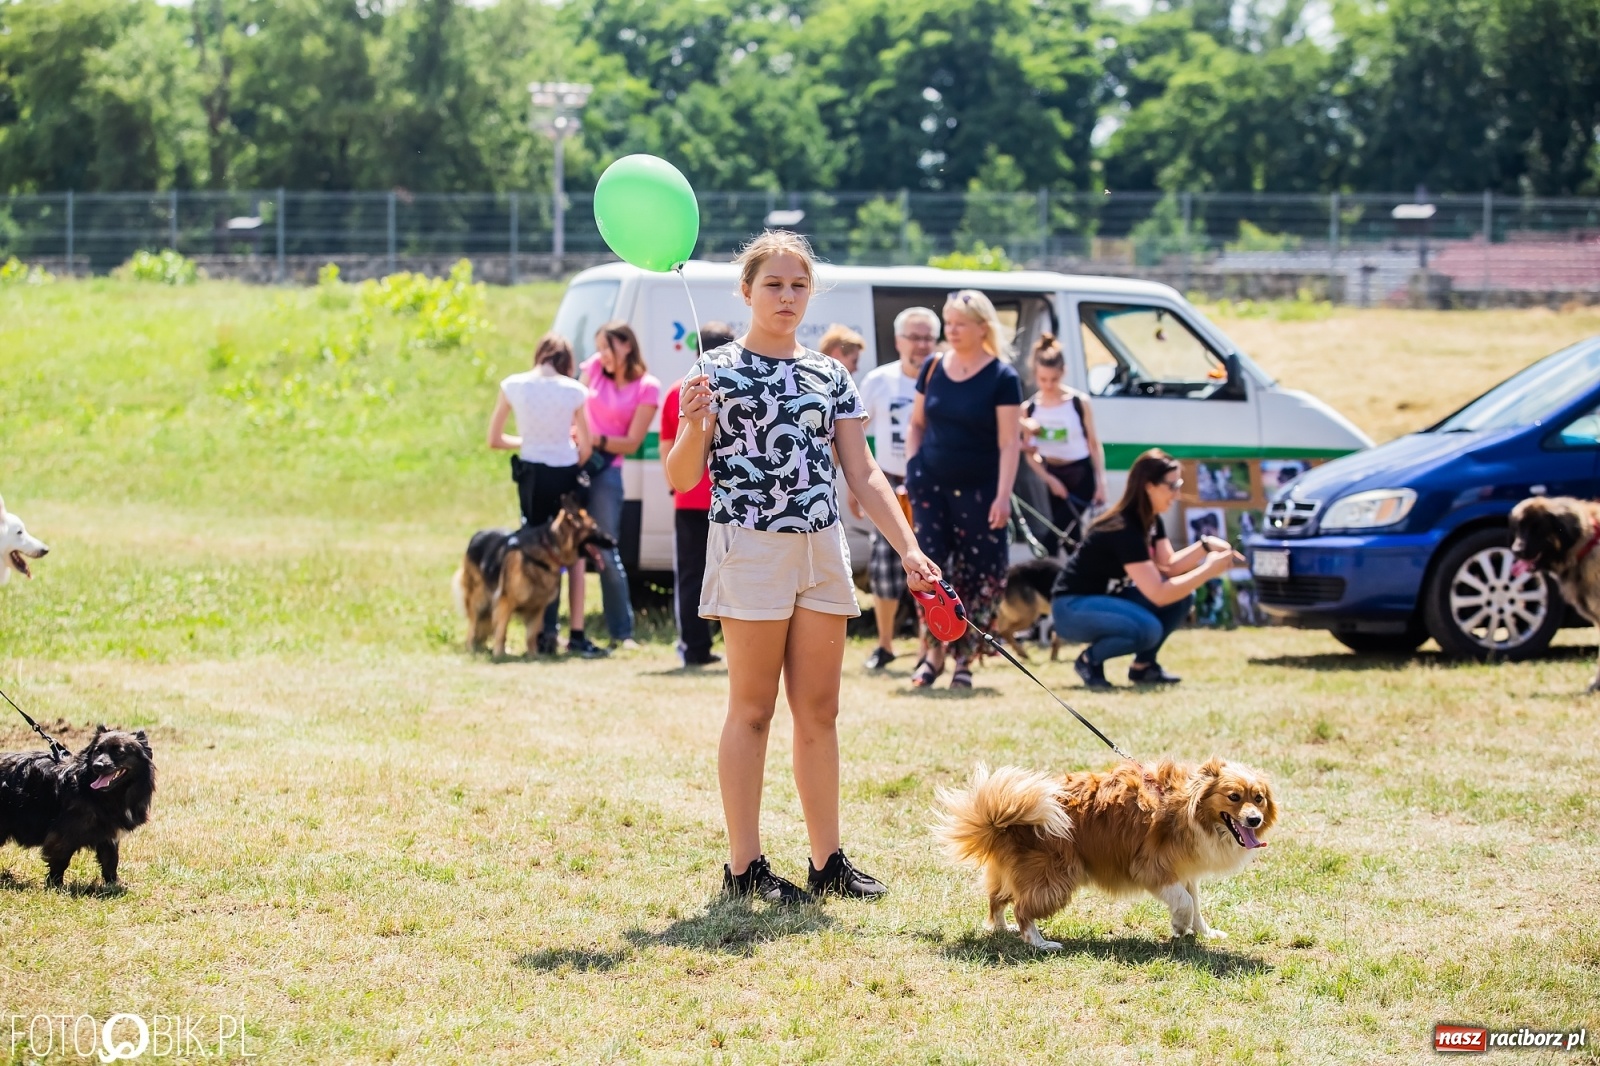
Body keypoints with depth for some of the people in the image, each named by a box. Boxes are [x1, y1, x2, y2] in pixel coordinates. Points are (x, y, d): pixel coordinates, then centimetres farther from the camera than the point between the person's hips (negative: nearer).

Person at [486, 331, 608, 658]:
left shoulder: (513, 386, -3)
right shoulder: (573, 391, -7)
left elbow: (495, 440, 3)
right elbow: (585, 448, -2)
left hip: (531, 474, 1)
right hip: (565, 474, -1)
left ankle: (543, 633, 4)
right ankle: (576, 635, 1)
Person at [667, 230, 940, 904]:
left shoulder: (830, 377, 12)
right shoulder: (718, 370, -2)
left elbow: (863, 475, 10)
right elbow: (681, 479, -5)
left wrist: (908, 547, -1)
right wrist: (694, 426, -24)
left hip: (822, 551, 5)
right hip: (750, 547, -5)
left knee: (820, 710, 8)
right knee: (753, 710, -2)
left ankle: (828, 860, 13)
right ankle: (744, 867, 3)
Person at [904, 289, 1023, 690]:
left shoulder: (1002, 378, -7)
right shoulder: (933, 368, 6)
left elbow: (1009, 443, -9)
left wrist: (1003, 495, -16)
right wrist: (911, 469, 3)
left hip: (978, 491, -3)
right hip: (930, 484, 3)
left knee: (976, 576, 1)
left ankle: (964, 658, 11)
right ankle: (934, 652, 6)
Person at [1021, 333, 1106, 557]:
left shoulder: (1079, 402, -12)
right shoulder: (1029, 409, -4)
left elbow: (1094, 444, -6)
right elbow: (1030, 452, 0)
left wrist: (1101, 482, -8)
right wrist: (1049, 479, -11)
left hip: (1080, 475, -4)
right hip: (1052, 476, 4)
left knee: (1051, 539, -11)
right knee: (1070, 537, 10)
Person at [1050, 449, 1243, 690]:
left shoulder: (1152, 521, 1)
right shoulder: (1124, 530, -27)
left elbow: (1168, 568, 1)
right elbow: (1158, 594, -29)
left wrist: (1206, 546, -12)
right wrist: (1209, 570, -26)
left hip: (1108, 598, 9)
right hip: (1073, 609, -9)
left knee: (1181, 596, -6)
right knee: (1148, 629, -32)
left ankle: (1143, 665, 7)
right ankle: (1090, 660, -7)